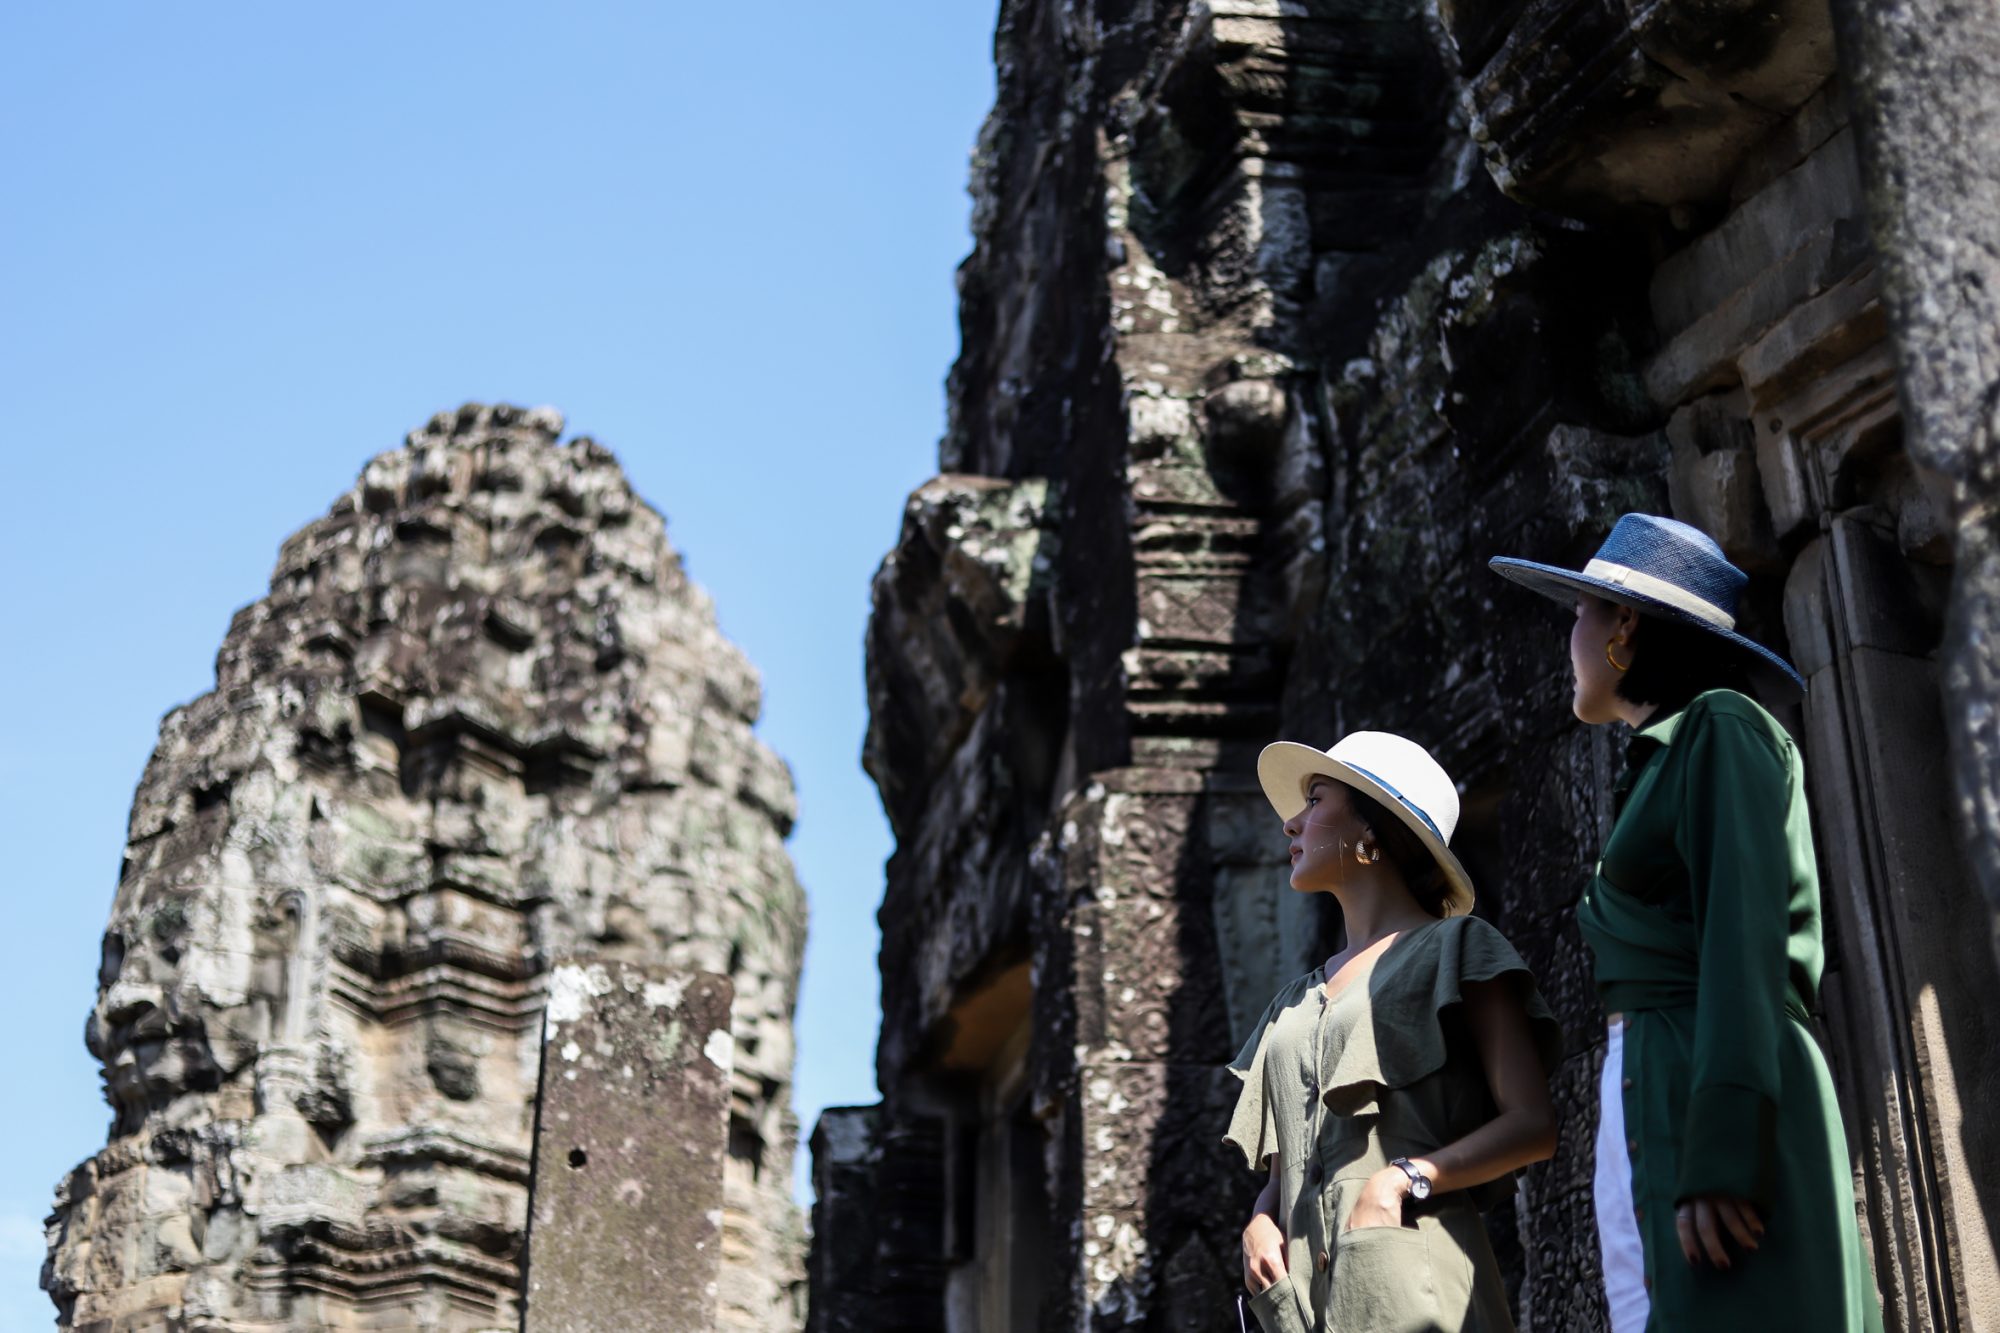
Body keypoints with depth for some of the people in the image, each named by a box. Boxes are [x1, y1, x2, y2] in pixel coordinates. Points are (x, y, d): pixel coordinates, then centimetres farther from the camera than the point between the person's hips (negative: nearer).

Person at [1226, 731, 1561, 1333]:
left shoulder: (1454, 948, 6)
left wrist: (1404, 1178, -15)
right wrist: (1259, 1224, 1)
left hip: (1408, 1276, -5)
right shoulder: (1298, 1001, 24)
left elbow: (1533, 1125, -3)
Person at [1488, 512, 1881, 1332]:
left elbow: (1745, 936, -13)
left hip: (1715, 1101, -9)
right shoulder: (1661, 764, 25)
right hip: (1652, 1102, 9)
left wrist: (1719, 1156, -22)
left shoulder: (1718, 730, -1)